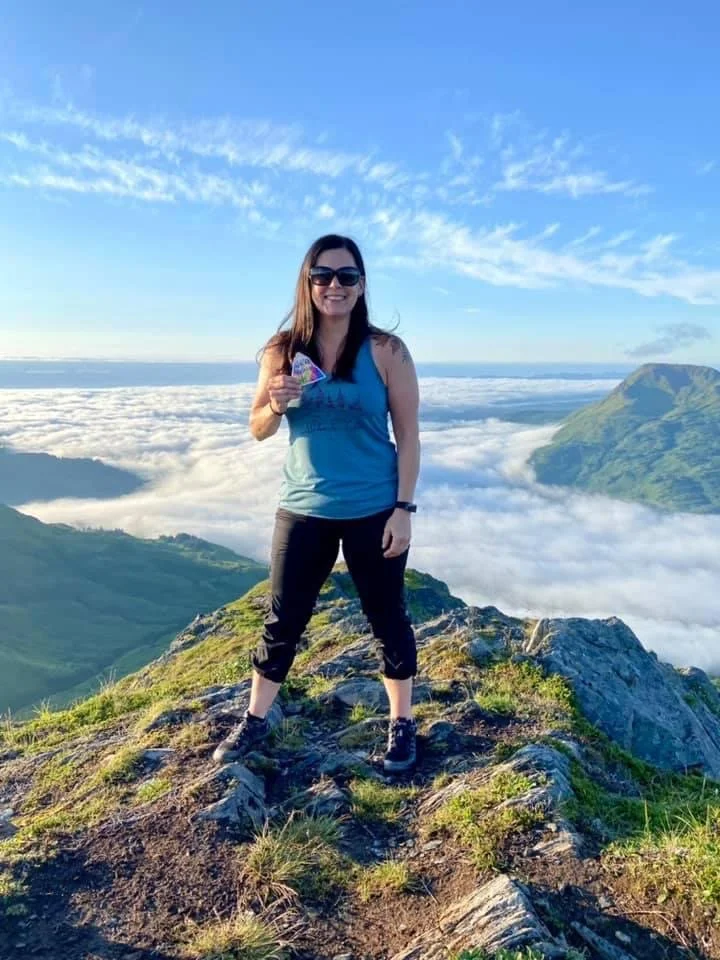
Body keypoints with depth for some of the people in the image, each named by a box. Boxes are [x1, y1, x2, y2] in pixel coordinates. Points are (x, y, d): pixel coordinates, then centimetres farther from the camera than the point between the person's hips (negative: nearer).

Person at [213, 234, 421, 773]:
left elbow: (408, 434, -5)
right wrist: (276, 405, -17)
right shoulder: (283, 350, -1)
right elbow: (257, 430, 6)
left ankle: (402, 724, 34)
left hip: (373, 512, -2)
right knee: (282, 622, 14)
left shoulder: (386, 351, -8)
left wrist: (404, 508, -10)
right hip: (303, 511, 2)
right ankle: (255, 722, 34)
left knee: (387, 620, 13)